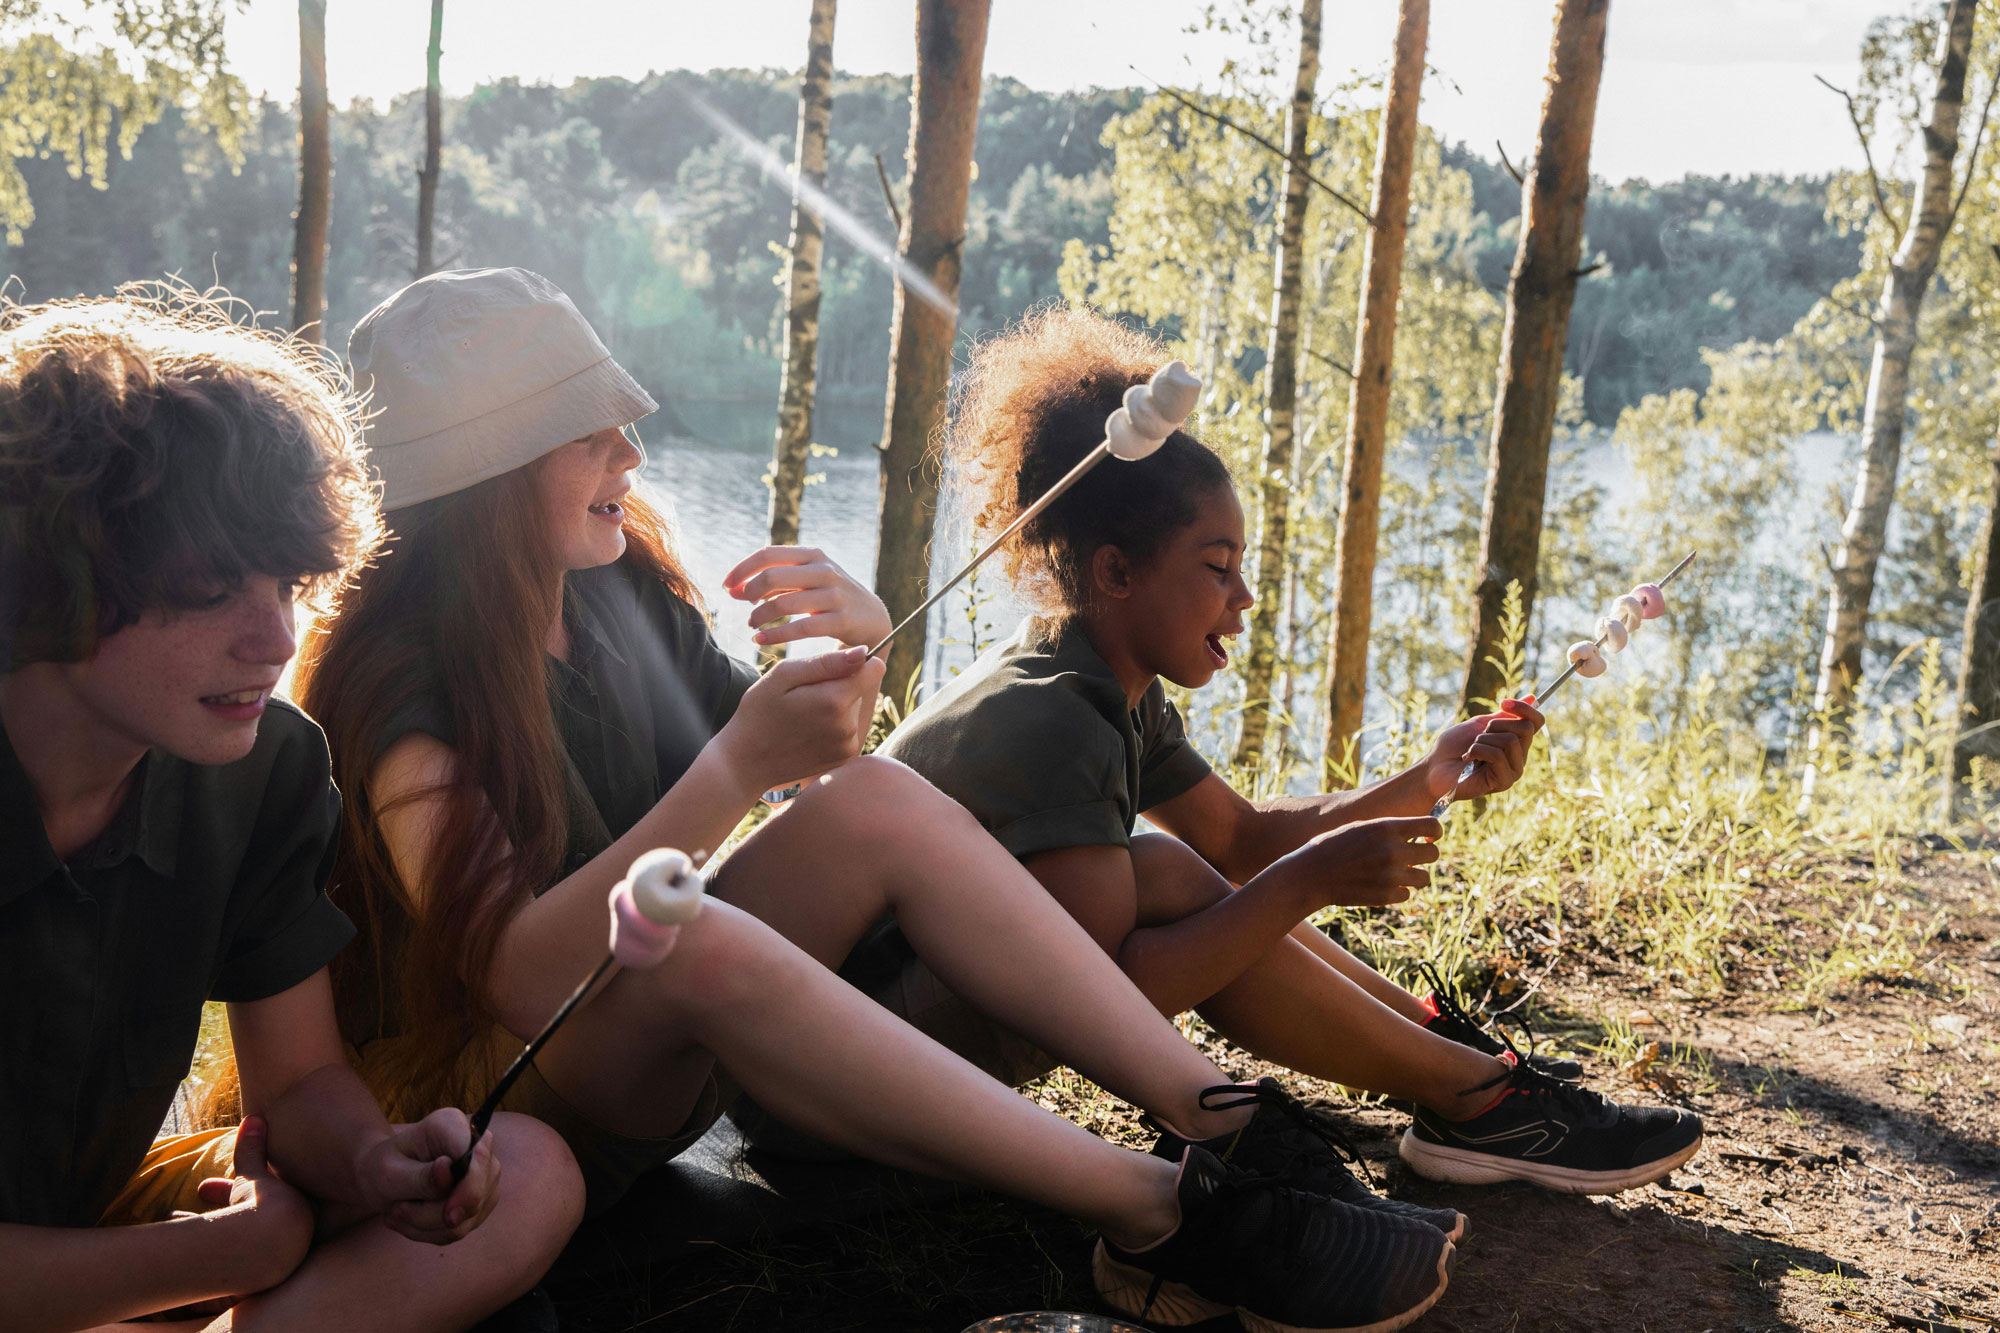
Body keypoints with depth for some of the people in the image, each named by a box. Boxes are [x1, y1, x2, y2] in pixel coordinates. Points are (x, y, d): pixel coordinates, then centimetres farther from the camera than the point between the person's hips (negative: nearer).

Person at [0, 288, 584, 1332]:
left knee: (528, 1179, -12)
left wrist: (372, 1162, -22)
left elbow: (300, 1079, 1)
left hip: (108, 1212, 7)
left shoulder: (269, 766, -7)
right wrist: (240, 1248, -15)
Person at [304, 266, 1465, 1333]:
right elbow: (522, 973, -33)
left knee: (880, 801, -16)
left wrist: (859, 647, -12)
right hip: (486, 1100, -7)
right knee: (698, 937, -39)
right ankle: (1164, 1219, -35)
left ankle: (1223, 1121, -21)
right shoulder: (401, 675, -21)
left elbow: (793, 750, 10)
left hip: (661, 1054, 7)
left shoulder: (616, 580, 1)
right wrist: (737, 767, -38)